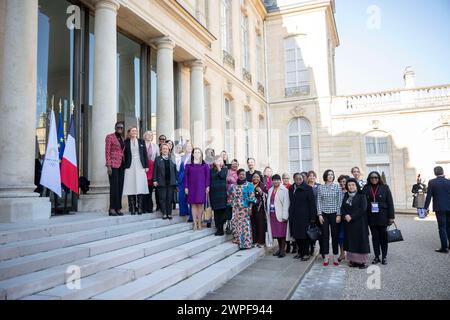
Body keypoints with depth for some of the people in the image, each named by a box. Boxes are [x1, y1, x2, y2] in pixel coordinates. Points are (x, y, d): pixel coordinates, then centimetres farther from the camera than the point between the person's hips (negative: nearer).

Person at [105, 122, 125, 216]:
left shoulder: (122, 138, 16)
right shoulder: (110, 137, -2)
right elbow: (107, 152, -7)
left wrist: (124, 163, 9)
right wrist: (109, 166, -13)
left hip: (121, 165, 6)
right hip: (113, 165, -6)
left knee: (120, 187, 5)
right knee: (114, 186, -8)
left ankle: (118, 208, 10)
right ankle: (112, 209, -2)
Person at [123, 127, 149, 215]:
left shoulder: (141, 141, 11)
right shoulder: (126, 142, 7)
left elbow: (145, 154, 9)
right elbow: (124, 155, 4)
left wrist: (146, 166, 2)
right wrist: (125, 166, -3)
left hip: (140, 167, 1)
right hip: (130, 167, -1)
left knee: (140, 187, -2)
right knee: (131, 188, -2)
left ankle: (140, 208, 4)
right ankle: (132, 208, 4)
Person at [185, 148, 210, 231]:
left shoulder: (205, 165, 5)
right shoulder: (188, 165, 6)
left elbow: (207, 176, 3)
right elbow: (186, 176, 4)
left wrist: (207, 186, -3)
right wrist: (186, 187, -1)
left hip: (201, 187, 0)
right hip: (192, 187, 1)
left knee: (200, 205, -1)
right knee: (193, 205, 2)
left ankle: (199, 223, 8)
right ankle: (195, 223, 8)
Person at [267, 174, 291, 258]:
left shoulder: (284, 190, -8)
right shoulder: (270, 190, 13)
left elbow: (286, 204, -12)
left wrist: (284, 216, -17)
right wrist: (268, 213, 10)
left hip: (281, 214, -6)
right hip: (272, 214, 6)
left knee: (282, 232, -2)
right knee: (276, 232, 11)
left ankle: (283, 250, 7)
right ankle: (280, 248, 23)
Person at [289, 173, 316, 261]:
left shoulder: (308, 189, -5)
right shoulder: (291, 189, 10)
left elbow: (312, 203, -7)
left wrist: (312, 217, -12)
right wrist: (290, 215, 8)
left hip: (304, 216, -5)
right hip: (294, 216, 5)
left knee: (304, 235, -1)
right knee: (296, 235, 8)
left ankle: (306, 253, 12)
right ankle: (300, 252, 22)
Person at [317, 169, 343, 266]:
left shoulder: (337, 186, 1)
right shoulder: (320, 187, 4)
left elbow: (340, 201, -1)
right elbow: (319, 201, 4)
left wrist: (339, 214, -6)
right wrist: (319, 214, -2)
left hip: (334, 214, -1)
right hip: (324, 214, 1)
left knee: (335, 235, 4)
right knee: (325, 235, 4)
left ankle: (335, 257, 14)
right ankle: (326, 257, 12)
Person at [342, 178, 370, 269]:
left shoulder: (361, 196, -3)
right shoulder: (346, 196, 12)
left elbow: (363, 209, -12)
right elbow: (342, 208, 8)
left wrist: (352, 217, -16)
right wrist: (345, 215, -11)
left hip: (359, 222, -5)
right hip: (348, 223, 5)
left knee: (360, 240, -3)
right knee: (350, 240, 5)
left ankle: (362, 261, 3)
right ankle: (353, 260, 11)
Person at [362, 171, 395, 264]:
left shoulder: (385, 187, -1)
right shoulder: (366, 188, 2)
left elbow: (390, 202, -2)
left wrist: (391, 216, -5)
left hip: (382, 216, -1)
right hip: (371, 217, 1)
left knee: (383, 236, 6)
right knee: (375, 237, 9)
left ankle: (384, 257, 18)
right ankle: (377, 256, 18)